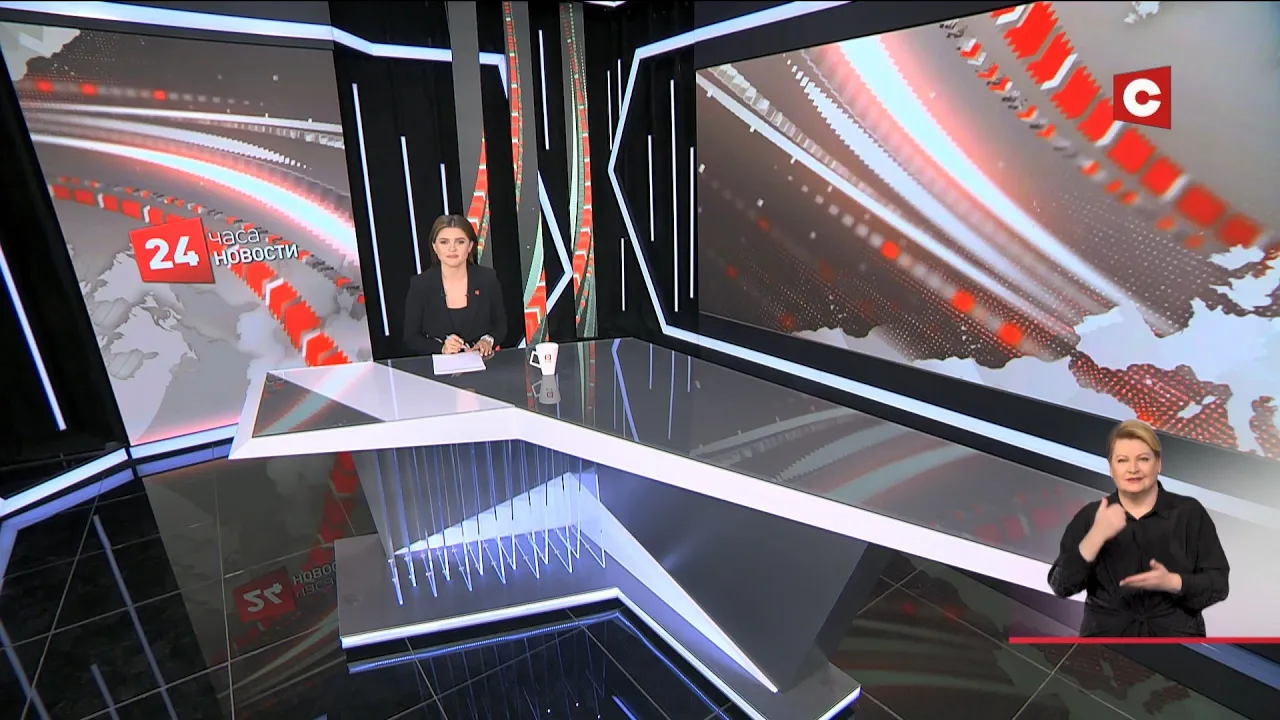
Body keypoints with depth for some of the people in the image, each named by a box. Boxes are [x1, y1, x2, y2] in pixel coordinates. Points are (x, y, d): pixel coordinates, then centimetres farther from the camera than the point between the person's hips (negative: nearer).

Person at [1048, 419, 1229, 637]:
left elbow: (1218, 584, 4)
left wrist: (1172, 582, -15)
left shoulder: (1190, 512, 7)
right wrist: (1097, 535, -17)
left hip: (1176, 630, 1)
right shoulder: (1089, 516, 3)